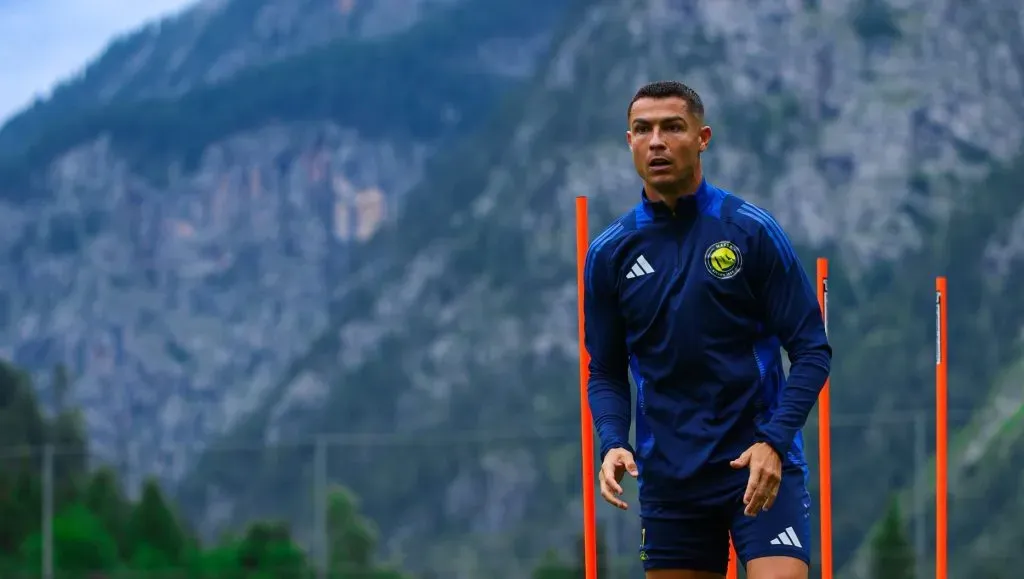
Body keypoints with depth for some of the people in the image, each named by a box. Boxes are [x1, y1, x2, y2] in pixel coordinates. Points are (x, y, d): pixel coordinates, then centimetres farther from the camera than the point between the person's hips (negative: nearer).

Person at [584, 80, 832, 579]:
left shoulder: (752, 231, -4)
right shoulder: (609, 253, 5)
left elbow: (812, 350, -4)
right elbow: (606, 372, 11)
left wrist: (774, 442, -17)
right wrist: (612, 444, -8)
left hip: (761, 466, -3)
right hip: (669, 478, 3)